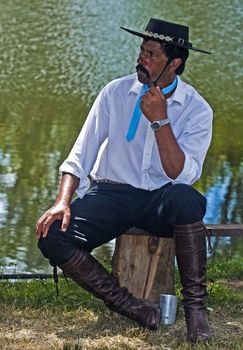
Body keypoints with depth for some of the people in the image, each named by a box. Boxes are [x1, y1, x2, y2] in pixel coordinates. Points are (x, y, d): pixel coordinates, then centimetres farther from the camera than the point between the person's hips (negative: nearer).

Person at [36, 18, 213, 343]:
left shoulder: (196, 109, -5)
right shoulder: (116, 93, 1)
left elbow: (181, 175, -15)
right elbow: (81, 154, 2)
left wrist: (160, 120, -23)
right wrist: (63, 201, -13)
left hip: (160, 201, -2)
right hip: (111, 194, 2)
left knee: (186, 198, -40)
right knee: (53, 238, -26)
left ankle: (195, 306, -24)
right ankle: (131, 306, -18)